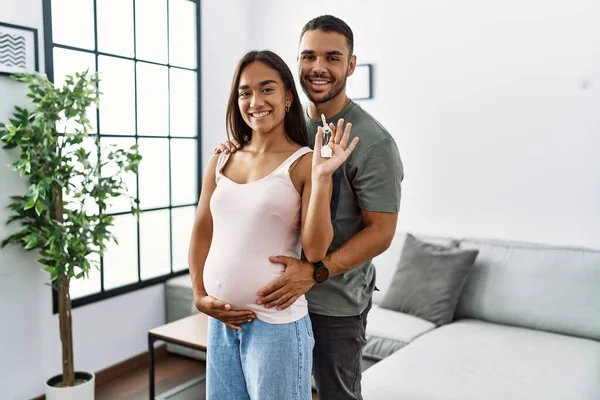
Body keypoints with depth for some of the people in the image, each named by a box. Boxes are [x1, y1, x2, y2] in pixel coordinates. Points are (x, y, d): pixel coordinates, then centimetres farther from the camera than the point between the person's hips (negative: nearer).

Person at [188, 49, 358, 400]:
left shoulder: (304, 162, -8)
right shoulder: (222, 160, 6)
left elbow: (315, 250, -15)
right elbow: (202, 232, 12)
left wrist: (321, 176, -22)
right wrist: (200, 296, 4)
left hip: (275, 323, -5)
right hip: (221, 320, 5)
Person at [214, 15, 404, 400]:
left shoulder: (373, 142, -17)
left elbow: (381, 232, -17)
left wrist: (315, 271, -28)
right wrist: (234, 152, -4)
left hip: (335, 302, -5)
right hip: (281, 289, 6)